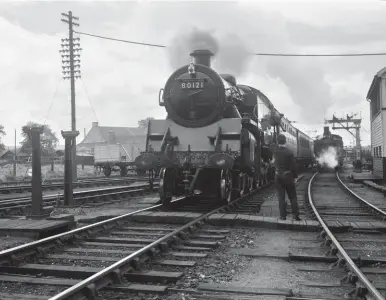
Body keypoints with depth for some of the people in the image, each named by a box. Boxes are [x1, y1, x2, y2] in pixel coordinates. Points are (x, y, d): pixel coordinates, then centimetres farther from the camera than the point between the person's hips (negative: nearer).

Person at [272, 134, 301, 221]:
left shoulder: (275, 152, -5)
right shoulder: (289, 152, -13)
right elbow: (293, 165, -10)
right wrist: (295, 176, 1)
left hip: (278, 176, 2)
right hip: (288, 176, -2)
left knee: (281, 196, 7)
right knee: (292, 196, 8)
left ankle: (283, 215, 7)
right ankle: (295, 215, 6)